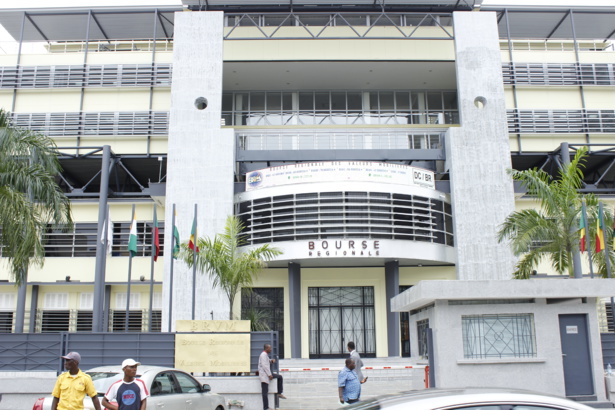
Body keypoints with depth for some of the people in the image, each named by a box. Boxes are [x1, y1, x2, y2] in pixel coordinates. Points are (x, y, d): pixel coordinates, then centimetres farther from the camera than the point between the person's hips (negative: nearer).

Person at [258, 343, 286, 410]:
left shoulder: (266, 355, 14)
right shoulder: (263, 355, -16)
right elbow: (264, 365, -22)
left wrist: (271, 361, 4)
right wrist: (269, 375, -20)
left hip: (267, 374, 10)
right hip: (264, 375, -10)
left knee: (280, 377, 14)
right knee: (265, 392, -6)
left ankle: (279, 393, 15)